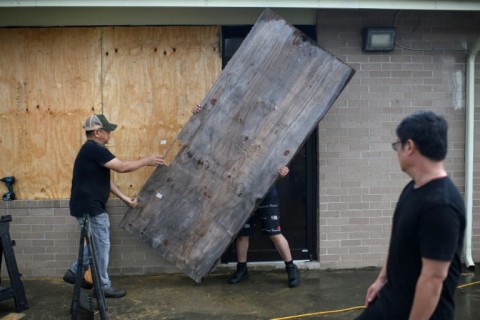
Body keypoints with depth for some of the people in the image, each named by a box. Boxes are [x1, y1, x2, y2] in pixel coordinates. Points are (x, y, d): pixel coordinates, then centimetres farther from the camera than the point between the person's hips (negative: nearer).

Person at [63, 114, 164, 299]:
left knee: (96, 244, 21)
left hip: (90, 206, 10)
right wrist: (147, 161, -10)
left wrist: (125, 198, 11)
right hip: (90, 208, -10)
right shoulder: (94, 149, -18)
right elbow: (122, 167, -22)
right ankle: (104, 287, 13)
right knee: (101, 246, 1)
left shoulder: (93, 150, 15)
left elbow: (105, 180, 15)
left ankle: (74, 273, 32)